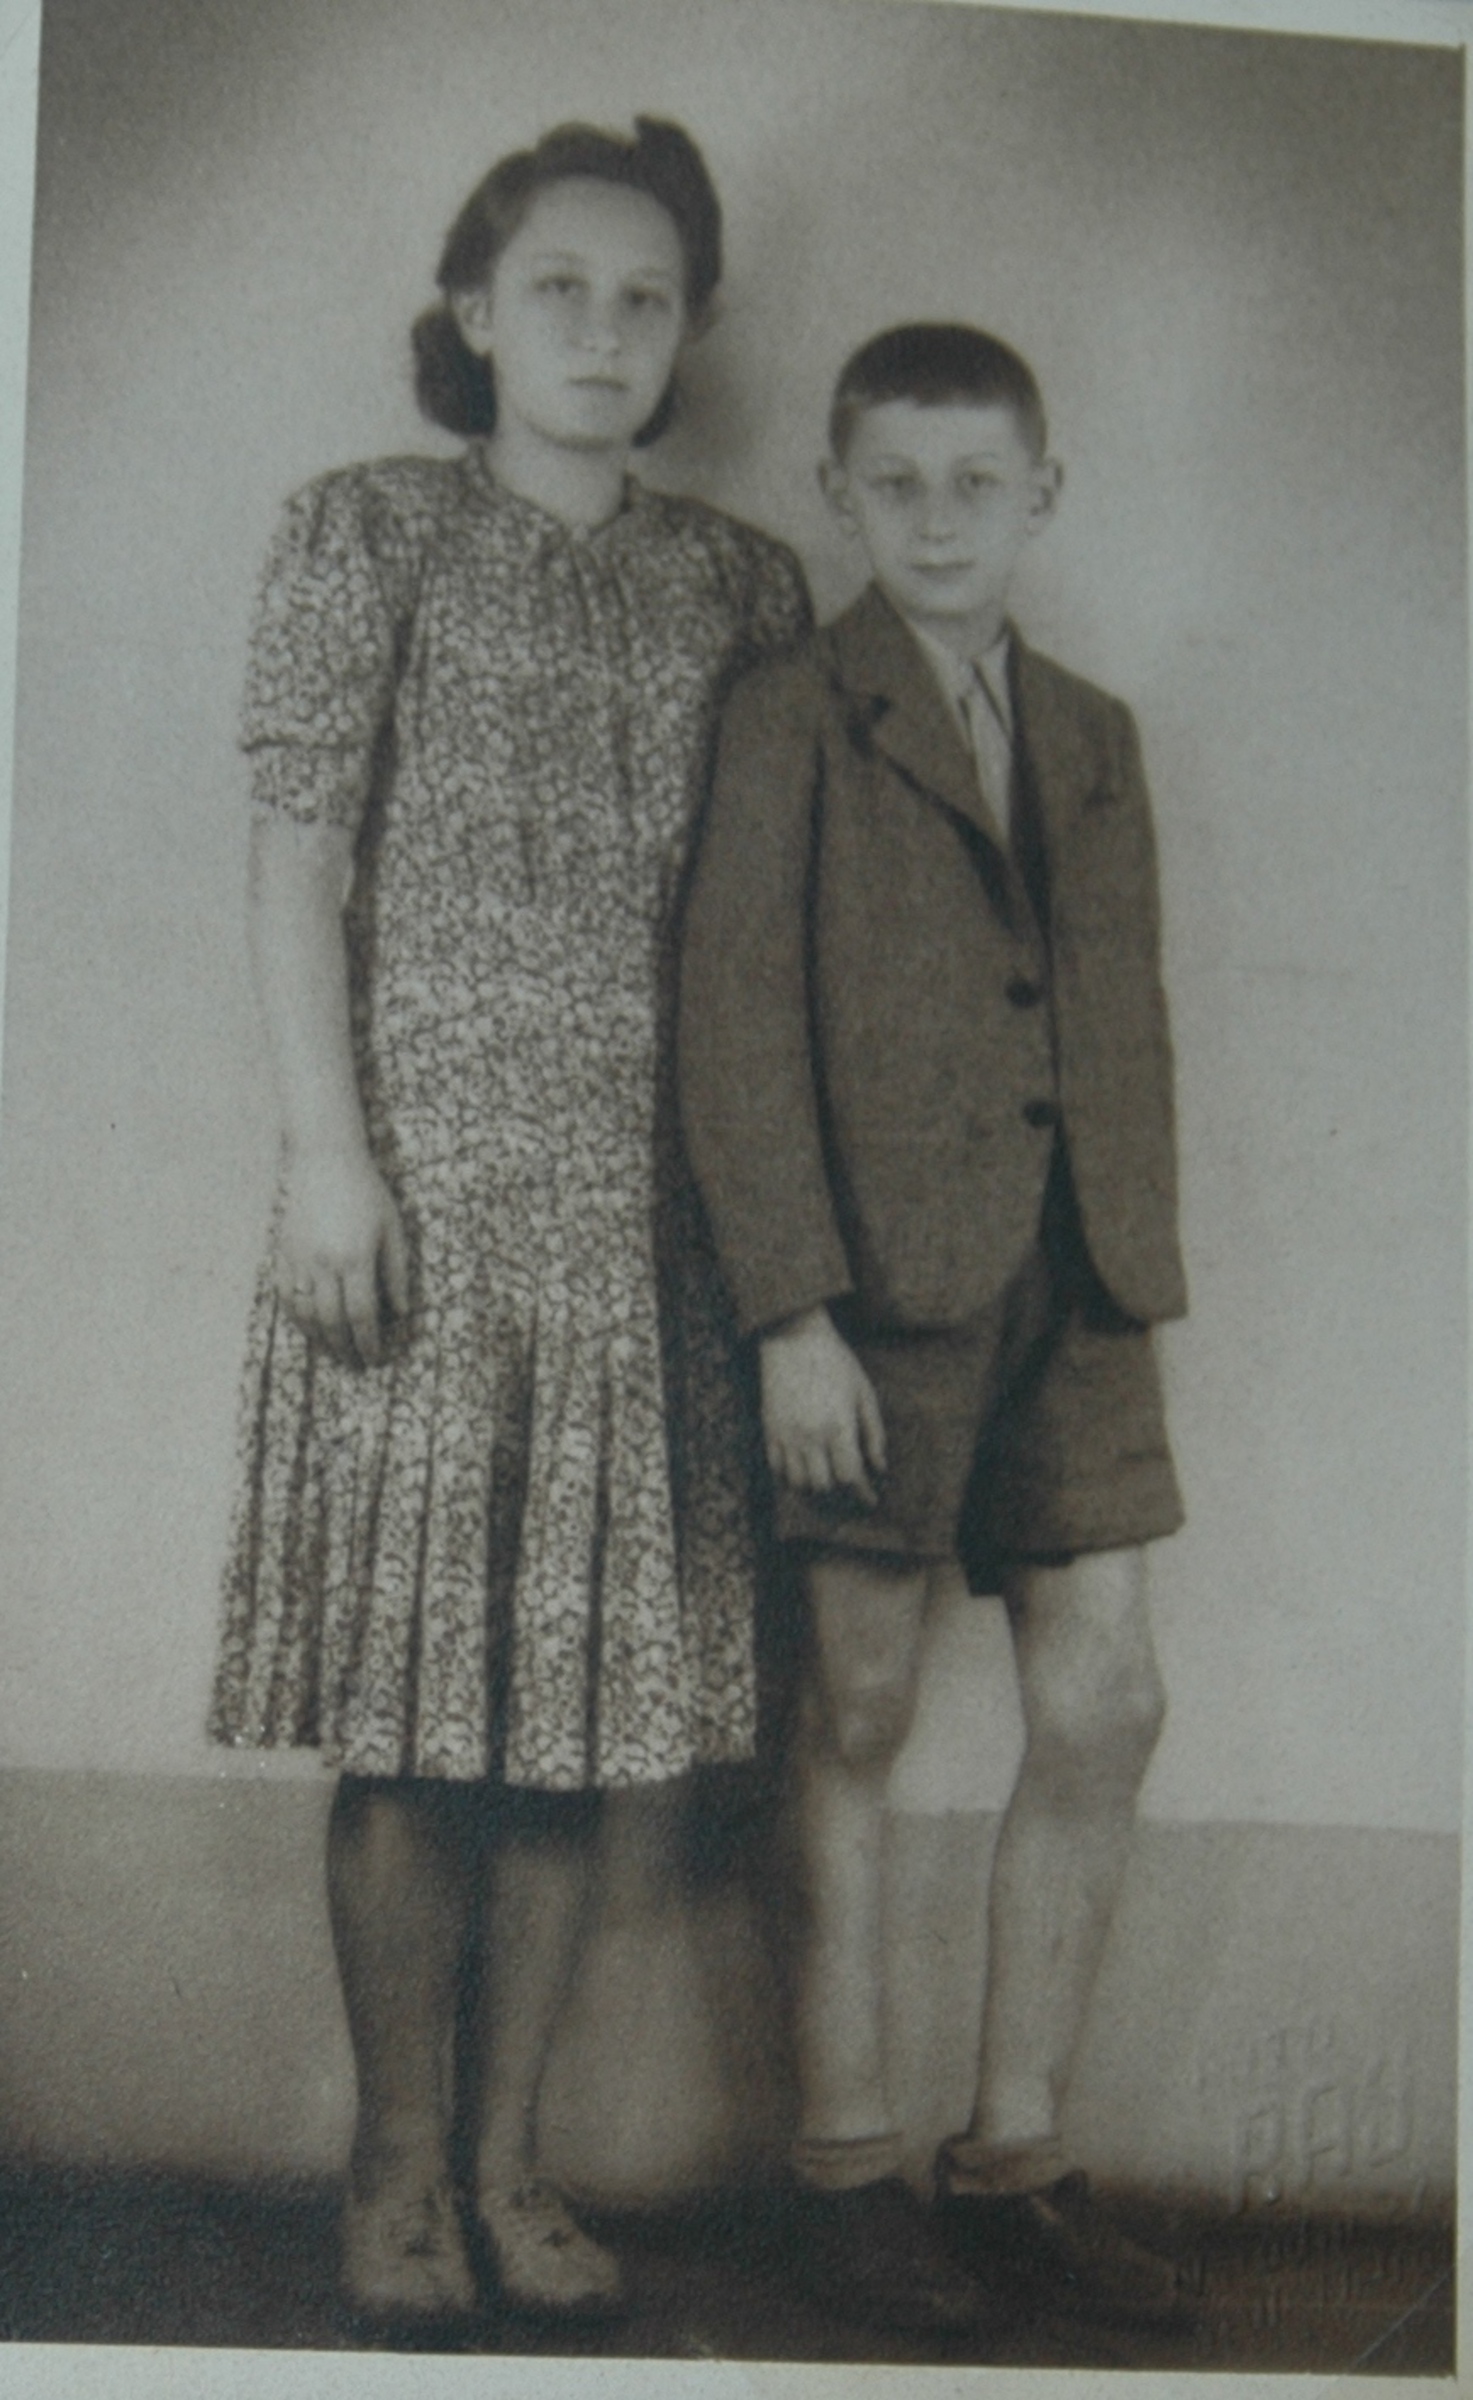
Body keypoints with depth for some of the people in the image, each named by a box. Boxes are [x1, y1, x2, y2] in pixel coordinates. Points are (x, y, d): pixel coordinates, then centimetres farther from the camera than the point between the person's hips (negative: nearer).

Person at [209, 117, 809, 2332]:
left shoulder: (731, 582, 14)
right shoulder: (371, 530, 4)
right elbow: (297, 850, -2)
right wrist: (327, 1148, -10)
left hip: (644, 1196, 3)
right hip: (429, 1172, -3)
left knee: (583, 1683, 5)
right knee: (417, 1691, -2)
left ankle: (511, 2160, 15)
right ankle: (398, 2163, 11)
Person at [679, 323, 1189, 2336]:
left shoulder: (1094, 736, 15)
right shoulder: (793, 718, -1)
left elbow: (1130, 1025, 17)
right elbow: (737, 1026, -7)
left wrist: (1145, 1274, 10)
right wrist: (792, 1311, -13)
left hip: (1071, 1283, 5)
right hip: (885, 1276, -5)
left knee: (1106, 1712, 2)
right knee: (861, 1719, 3)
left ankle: (1016, 2157, 14)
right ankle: (845, 2167, 15)